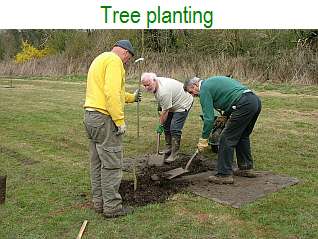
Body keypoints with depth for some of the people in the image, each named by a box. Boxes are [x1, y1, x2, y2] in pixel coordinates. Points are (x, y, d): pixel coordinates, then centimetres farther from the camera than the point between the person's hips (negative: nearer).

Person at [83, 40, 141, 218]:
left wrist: (131, 97, 34)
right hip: (105, 118, -10)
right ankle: (112, 207, 7)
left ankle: (99, 203, 25)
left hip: (91, 116, 10)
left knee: (98, 163, 15)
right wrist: (120, 120, -20)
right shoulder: (114, 60, -10)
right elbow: (112, 93, -23)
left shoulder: (99, 60, 22)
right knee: (112, 164, -2)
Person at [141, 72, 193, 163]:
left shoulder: (163, 91, -36)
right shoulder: (155, 84, -7)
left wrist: (160, 125, -18)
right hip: (172, 104, 10)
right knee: (167, 127, 10)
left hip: (183, 104, -10)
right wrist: (160, 106, 18)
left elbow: (165, 111, -28)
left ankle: (174, 154, -7)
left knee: (174, 129, -15)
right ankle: (168, 150, 21)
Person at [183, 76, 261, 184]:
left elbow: (209, 118, -6)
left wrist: (204, 139, 1)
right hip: (256, 100, 10)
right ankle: (246, 168, 32)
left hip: (244, 105, -10)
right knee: (242, 136, 23)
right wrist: (226, 115, 21)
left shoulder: (204, 89, -1)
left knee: (227, 139, -2)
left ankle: (225, 174, 3)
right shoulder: (212, 81, 26)